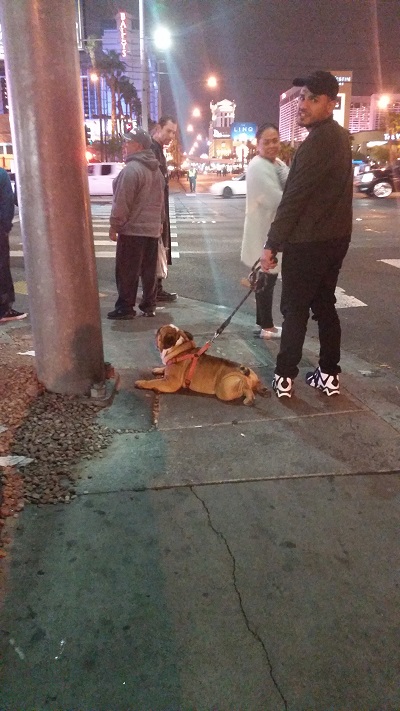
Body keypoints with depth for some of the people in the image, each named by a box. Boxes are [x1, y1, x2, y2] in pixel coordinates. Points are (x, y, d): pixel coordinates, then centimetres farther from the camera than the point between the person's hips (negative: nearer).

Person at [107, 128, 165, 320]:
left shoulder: (131, 169, -16)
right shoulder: (155, 169, 15)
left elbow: (122, 202, -18)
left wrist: (114, 225, -11)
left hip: (132, 228, -9)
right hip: (152, 228, 9)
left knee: (126, 271, -2)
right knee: (149, 270, 10)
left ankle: (125, 308, 2)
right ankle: (149, 306, 14)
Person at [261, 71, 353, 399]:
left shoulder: (319, 141, -17)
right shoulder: (339, 137, 14)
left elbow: (294, 198, -19)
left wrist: (272, 243, -14)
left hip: (308, 241, -9)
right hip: (334, 237, 9)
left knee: (295, 310, 0)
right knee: (324, 305, 13)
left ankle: (285, 376, 8)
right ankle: (329, 374, 19)